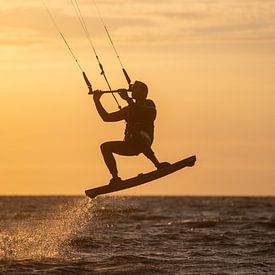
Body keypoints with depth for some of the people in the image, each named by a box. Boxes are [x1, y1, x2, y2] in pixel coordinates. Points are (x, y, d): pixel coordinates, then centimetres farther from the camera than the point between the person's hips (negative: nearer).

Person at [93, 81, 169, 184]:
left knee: (137, 134, -41)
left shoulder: (149, 104, 9)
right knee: (105, 147, -7)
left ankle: (158, 164, -39)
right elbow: (107, 117, 27)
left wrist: (127, 99, -18)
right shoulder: (129, 109, 26)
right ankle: (115, 177, -17)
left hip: (145, 140, -7)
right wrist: (96, 101, 18)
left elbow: (145, 112, -17)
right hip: (130, 145, 7)